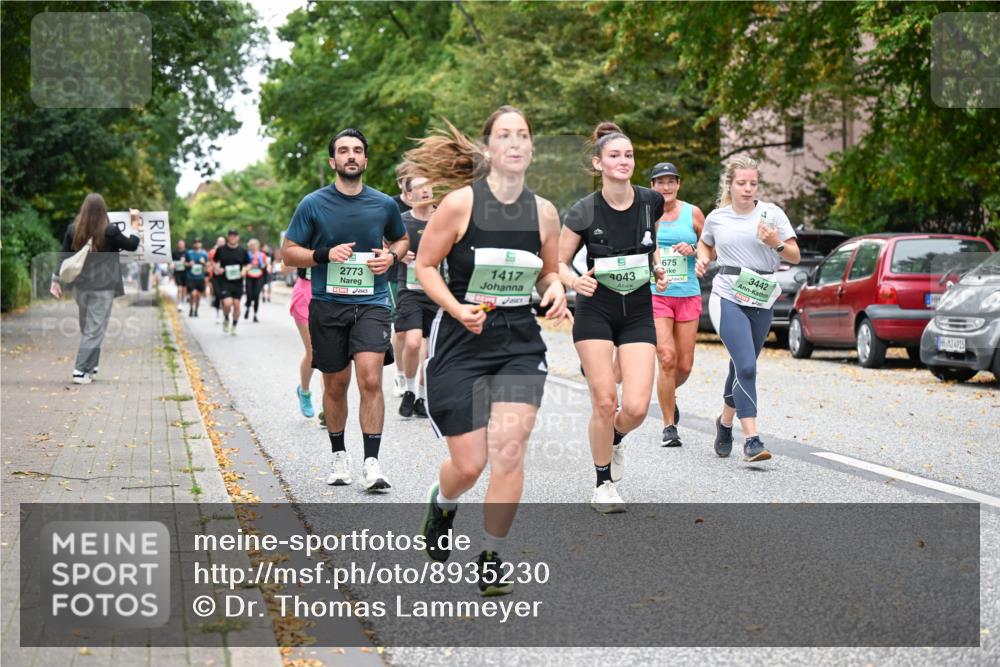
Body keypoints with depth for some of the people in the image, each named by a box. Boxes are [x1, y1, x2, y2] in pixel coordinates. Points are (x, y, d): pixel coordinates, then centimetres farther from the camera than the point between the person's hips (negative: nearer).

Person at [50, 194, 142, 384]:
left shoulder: (73, 229, 0)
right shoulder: (109, 231, -11)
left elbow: (63, 256, 3)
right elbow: (132, 245, 1)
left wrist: (56, 280, 9)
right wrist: (136, 225, 12)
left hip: (80, 285, 4)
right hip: (103, 286, -4)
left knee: (86, 327, 18)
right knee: (95, 329, -2)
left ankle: (90, 367, 22)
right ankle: (81, 370, -8)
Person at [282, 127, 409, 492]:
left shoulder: (384, 204, 4)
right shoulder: (313, 204, -1)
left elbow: (402, 239, 22)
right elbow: (289, 252, 3)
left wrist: (392, 256, 0)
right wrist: (325, 254, -14)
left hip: (371, 302, 0)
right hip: (327, 304, 0)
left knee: (370, 379, -16)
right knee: (335, 385, 9)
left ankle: (371, 462, -11)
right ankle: (339, 455, 28)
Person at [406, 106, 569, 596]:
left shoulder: (544, 212, 3)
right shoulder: (461, 202, -9)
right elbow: (424, 265, -2)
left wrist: (554, 290, -4)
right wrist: (457, 309, -17)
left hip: (520, 344, 3)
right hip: (461, 342, -3)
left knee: (508, 451, -10)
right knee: (469, 464, 1)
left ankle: (491, 562, 8)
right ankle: (441, 504, 39)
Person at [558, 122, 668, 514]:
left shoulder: (650, 202, -2)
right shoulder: (583, 212, -11)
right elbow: (558, 262, -2)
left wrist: (657, 268, 0)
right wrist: (574, 281, -22)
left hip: (638, 313, 2)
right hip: (596, 310, -2)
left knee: (637, 407, -9)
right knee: (604, 402, -7)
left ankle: (614, 439, 27)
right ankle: (603, 484, 12)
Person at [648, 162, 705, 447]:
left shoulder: (692, 213, 5)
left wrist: (693, 249, -8)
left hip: (688, 295, 2)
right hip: (654, 294, -2)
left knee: (684, 366, 4)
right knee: (667, 359, -15)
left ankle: (670, 394, 39)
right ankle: (669, 426, -3)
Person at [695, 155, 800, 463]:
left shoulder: (771, 213, 2)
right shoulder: (716, 218, 6)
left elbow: (795, 256, 3)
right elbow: (706, 244, 27)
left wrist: (777, 244, -17)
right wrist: (702, 260, 6)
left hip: (761, 301, 2)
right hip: (728, 298, -2)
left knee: (743, 367, 13)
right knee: (746, 367, -17)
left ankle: (725, 422, 38)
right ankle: (751, 440, -20)